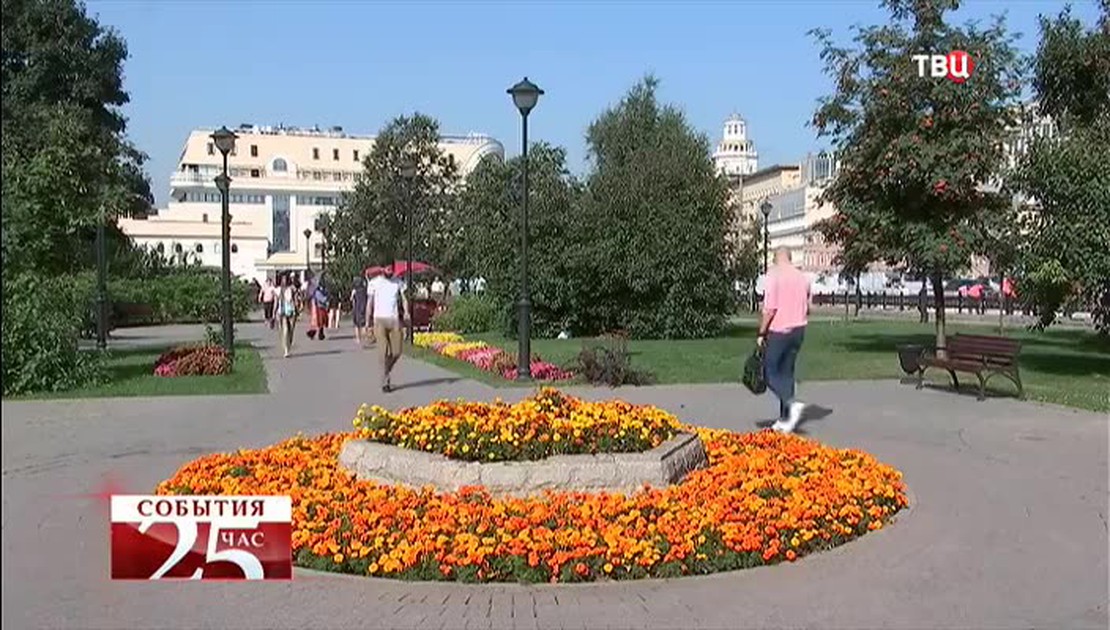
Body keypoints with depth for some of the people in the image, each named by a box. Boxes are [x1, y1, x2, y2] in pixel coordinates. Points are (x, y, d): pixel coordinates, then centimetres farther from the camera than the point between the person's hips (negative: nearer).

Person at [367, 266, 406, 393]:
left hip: (395, 320, 3)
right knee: (383, 352, -7)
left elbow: (402, 299, 10)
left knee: (397, 352, 1)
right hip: (380, 319, -3)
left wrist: (406, 312, -10)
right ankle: (385, 382, 0)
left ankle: (386, 372, 26)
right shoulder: (374, 283, 6)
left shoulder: (397, 283, 14)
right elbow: (370, 303, 7)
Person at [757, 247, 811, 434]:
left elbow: (770, 309, -17)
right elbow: (807, 309, 13)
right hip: (798, 330, 6)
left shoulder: (774, 276, -12)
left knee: (770, 373, 3)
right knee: (787, 373, 11)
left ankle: (792, 403, -18)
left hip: (778, 331, -6)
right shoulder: (802, 277, 8)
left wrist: (761, 333, -9)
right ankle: (785, 419, 12)